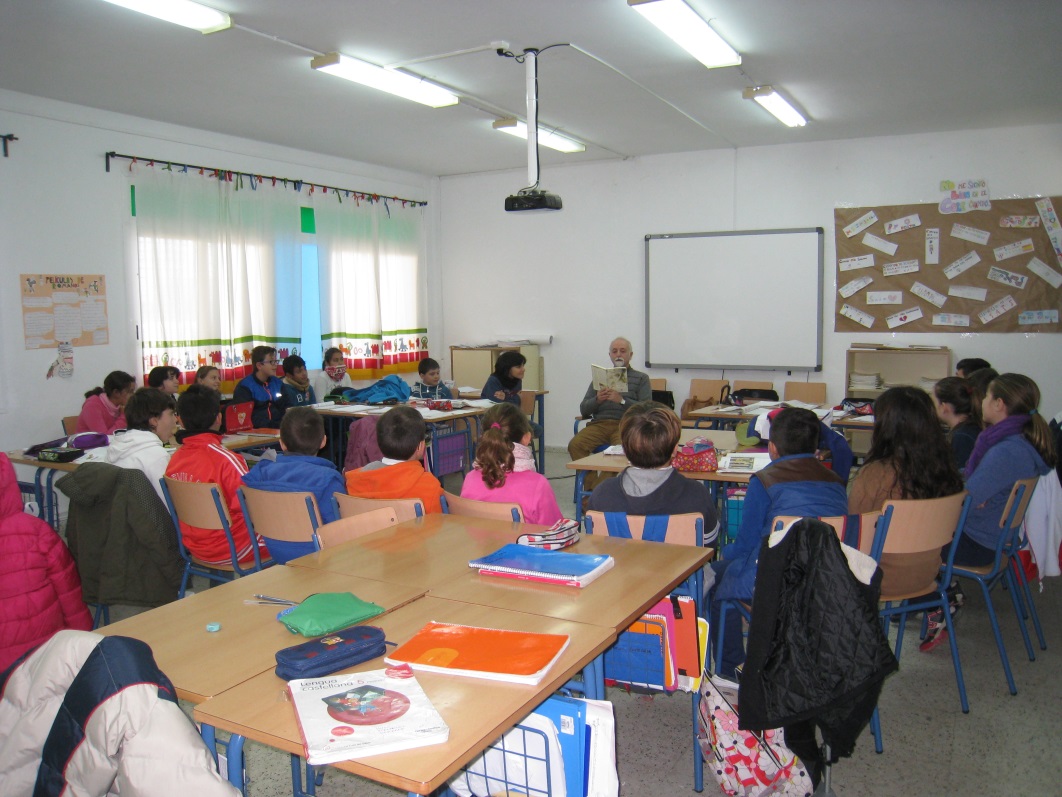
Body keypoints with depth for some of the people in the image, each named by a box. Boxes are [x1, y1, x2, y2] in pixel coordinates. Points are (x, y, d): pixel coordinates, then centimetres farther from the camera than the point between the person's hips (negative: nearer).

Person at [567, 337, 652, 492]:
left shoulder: (641, 378, 15)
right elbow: (583, 410, 15)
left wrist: (622, 401, -15)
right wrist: (597, 399, -6)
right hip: (599, 424, 3)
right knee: (575, 445, -27)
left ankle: (596, 489, -24)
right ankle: (593, 489, -18)